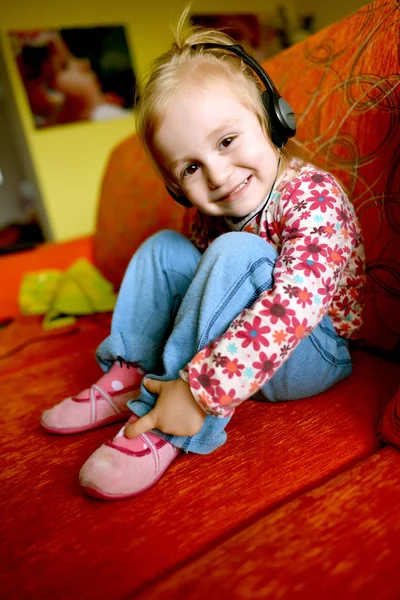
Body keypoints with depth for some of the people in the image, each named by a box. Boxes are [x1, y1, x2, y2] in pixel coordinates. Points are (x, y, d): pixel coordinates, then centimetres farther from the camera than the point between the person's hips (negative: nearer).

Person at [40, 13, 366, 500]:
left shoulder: (314, 196, -24)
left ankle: (173, 429, -27)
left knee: (235, 252, -33)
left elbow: (296, 304, -38)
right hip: (237, 343, 7)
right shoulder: (214, 215, -2)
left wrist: (200, 389, -42)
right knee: (164, 248, 2)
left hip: (311, 351, -6)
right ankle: (130, 377, -3)